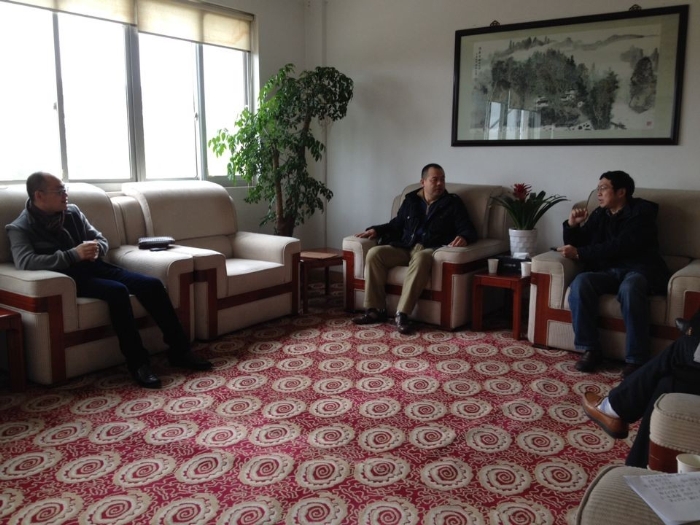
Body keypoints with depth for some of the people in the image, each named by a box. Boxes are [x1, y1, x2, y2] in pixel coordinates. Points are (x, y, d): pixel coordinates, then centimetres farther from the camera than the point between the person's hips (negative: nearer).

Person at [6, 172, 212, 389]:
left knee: (152, 284, -15)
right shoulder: (20, 228, -3)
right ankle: (137, 363, -28)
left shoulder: (72, 211, 14)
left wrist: (96, 249, -8)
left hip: (95, 267, 6)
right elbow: (25, 261, -21)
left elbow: (101, 240, 18)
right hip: (69, 277, -6)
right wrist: (74, 254, -26)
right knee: (117, 291, -35)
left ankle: (179, 350, -10)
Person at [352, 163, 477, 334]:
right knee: (374, 253, -22)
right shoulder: (410, 200, 19)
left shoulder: (453, 203, 9)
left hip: (430, 250, -4)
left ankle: (402, 314, -39)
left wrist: (463, 237, -24)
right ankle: (376, 310, -18)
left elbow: (469, 229, 2)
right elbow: (396, 224, 28)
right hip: (405, 247, 4)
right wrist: (376, 230, 9)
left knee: (420, 259, -41)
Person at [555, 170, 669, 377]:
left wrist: (579, 253, -18)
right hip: (608, 272, 5)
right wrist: (572, 225, -2)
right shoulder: (599, 214, 14)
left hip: (639, 270, -5)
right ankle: (590, 349, -21)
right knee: (580, 282, -28)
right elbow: (577, 245, 18)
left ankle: (636, 359, -30)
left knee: (629, 288, -40)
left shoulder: (641, 212, -4)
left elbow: (619, 247, -17)